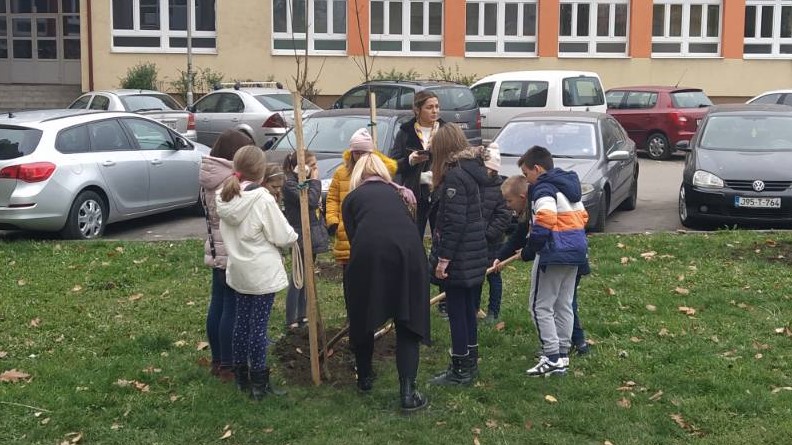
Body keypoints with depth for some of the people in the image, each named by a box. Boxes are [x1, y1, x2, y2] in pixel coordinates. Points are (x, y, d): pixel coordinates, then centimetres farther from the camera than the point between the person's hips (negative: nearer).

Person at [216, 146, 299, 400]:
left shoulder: (225, 197, -1)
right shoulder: (263, 200, -21)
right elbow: (283, 236, -15)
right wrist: (293, 235, 7)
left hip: (238, 271, 7)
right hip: (263, 273, -6)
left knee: (242, 321, 17)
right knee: (259, 326, 1)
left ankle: (241, 376, 27)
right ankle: (258, 383, 9)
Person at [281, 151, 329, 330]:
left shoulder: (306, 182, 13)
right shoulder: (290, 184, -15)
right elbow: (310, 201, -26)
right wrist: (315, 181, -14)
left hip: (313, 236, 9)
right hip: (301, 236, -9)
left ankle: (301, 316, 22)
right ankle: (291, 320, 0)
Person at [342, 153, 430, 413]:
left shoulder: (352, 198, 24)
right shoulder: (398, 193, 32)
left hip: (369, 254, -1)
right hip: (408, 252, 2)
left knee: (363, 318, 21)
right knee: (408, 323, 11)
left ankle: (365, 378, 37)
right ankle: (408, 393, 1)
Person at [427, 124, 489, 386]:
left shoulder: (455, 176, -18)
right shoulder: (472, 170, 10)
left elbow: (454, 223, -22)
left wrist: (443, 258, -19)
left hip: (458, 258, -9)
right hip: (474, 255, 9)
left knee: (457, 312, 0)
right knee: (468, 310, 17)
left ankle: (460, 371, 7)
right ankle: (470, 363, 28)